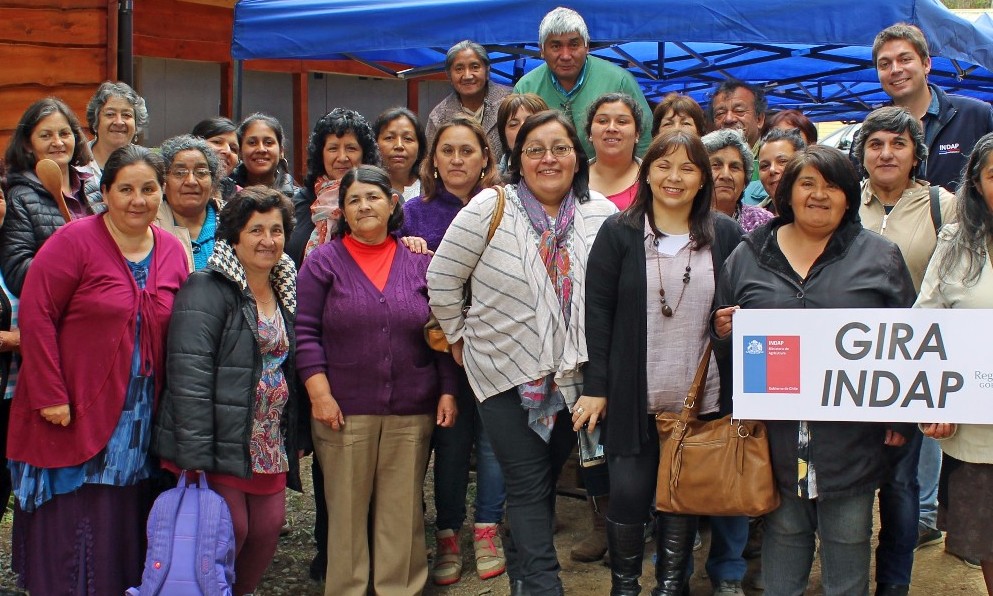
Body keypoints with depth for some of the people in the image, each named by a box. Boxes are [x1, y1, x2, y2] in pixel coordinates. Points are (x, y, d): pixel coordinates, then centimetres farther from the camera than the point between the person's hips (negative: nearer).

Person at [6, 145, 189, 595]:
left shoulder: (173, 253, 7)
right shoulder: (75, 241, -9)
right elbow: (36, 316, -12)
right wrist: (50, 396, -15)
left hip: (141, 421, 5)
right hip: (74, 415, -5)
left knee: (124, 534, 12)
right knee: (70, 532, 3)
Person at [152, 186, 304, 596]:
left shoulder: (285, 291, 13)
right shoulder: (207, 290, -12)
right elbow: (189, 373, -19)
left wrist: (297, 436, 13)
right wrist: (194, 455, -23)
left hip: (270, 446, 7)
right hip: (219, 442, -7)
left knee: (268, 527, 7)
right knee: (228, 531, -5)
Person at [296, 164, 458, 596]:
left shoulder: (419, 263, 8)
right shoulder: (323, 261, 1)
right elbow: (305, 332, -3)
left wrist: (448, 391, 5)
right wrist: (319, 392, -11)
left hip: (412, 411, 2)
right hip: (344, 410, -2)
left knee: (403, 509, 7)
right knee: (346, 509, 5)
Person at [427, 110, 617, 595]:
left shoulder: (601, 214, -2)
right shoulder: (492, 208, -10)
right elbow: (443, 277, -4)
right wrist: (460, 336, 2)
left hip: (573, 376, 3)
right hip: (505, 372, -3)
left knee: (544, 483, 16)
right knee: (529, 487, -2)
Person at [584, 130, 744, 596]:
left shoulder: (726, 235, 3)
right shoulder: (618, 233, -2)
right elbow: (597, 312, -4)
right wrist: (596, 386, -9)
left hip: (702, 398, 2)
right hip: (633, 396, -1)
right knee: (628, 493, 3)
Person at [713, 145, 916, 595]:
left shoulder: (881, 257, 5)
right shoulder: (747, 257, 8)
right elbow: (723, 340, 13)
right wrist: (723, 332, -10)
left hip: (851, 435, -1)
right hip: (777, 435, 1)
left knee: (848, 541, 9)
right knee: (783, 536, 13)